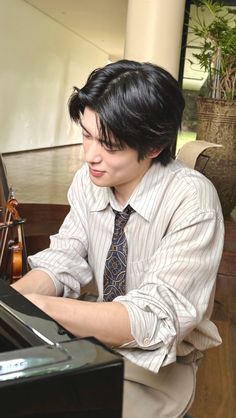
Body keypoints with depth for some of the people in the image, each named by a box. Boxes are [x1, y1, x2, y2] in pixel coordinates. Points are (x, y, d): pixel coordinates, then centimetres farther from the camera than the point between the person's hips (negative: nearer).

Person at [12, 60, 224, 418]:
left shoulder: (192, 201, -26)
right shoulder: (88, 180, -8)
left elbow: (155, 319, -31)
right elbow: (64, 262, -5)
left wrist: (29, 305, -40)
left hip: (161, 362, -5)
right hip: (102, 336, 5)